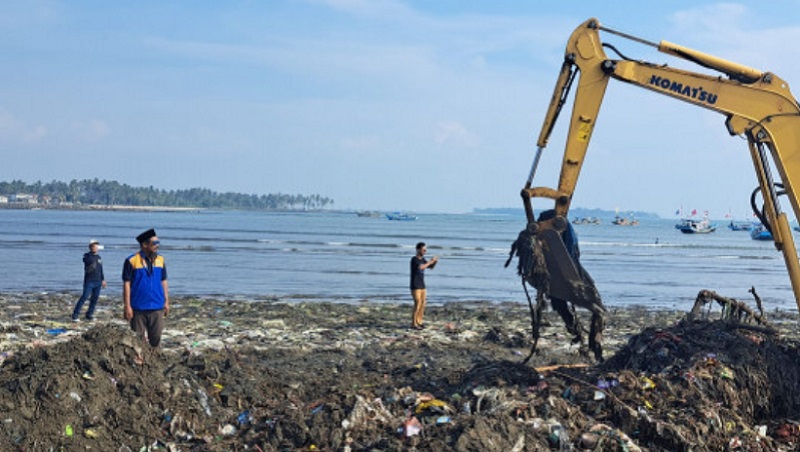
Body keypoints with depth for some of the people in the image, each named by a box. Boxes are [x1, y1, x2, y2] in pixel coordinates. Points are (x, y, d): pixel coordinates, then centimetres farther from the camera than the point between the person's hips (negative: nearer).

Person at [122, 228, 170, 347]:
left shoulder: (160, 260, 7)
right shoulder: (132, 261, -7)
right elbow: (126, 284, -6)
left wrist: (166, 302, 10)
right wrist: (127, 306, -9)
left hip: (157, 307, 4)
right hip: (138, 308, -4)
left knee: (156, 339, 7)